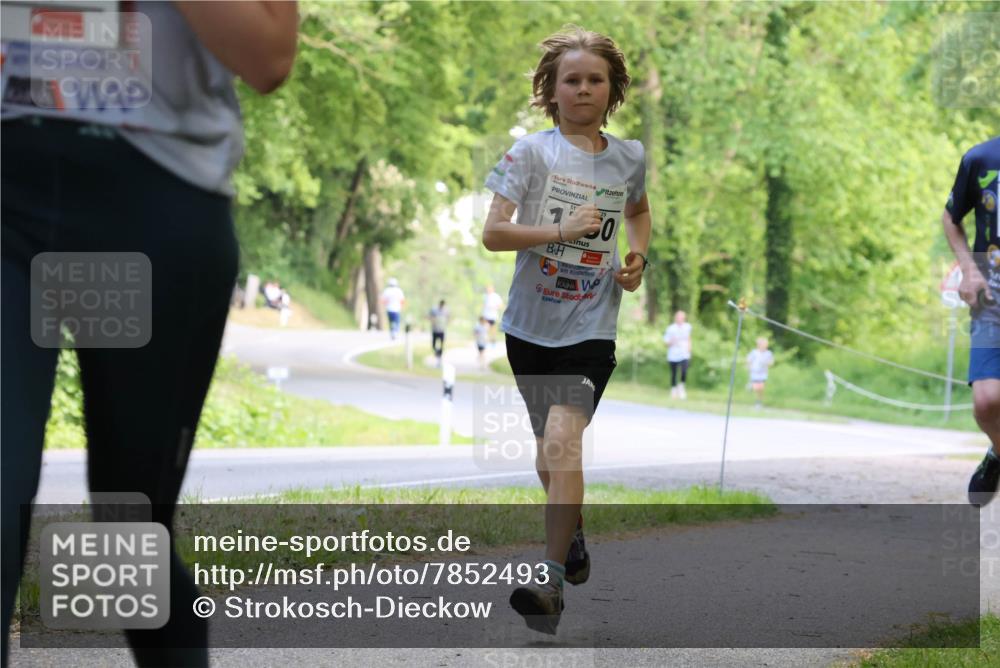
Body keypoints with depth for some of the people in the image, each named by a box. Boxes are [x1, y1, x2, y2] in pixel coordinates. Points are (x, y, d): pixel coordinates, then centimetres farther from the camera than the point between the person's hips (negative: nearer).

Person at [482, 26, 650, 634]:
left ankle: (553, 583, -21)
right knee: (548, 444, 15)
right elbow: (493, 233, -10)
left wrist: (639, 255, 7)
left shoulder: (630, 157, 4)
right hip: (531, 325, 1)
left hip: (591, 327, -1)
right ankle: (574, 539, 43)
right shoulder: (531, 151, -4)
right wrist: (562, 230, -22)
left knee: (562, 439, -20)